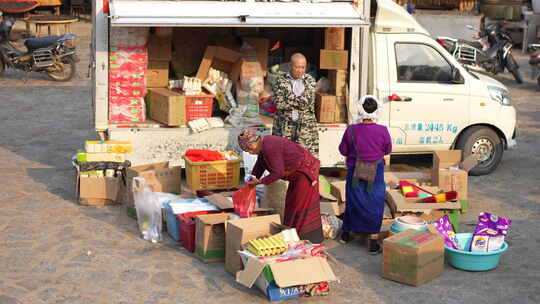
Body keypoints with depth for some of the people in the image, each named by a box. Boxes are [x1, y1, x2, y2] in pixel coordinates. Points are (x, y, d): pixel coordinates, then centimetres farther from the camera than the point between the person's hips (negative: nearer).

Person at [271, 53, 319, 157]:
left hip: (306, 126, 0)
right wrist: (300, 100, -5)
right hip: (284, 128, 0)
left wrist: (289, 99, -7)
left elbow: (309, 101, -6)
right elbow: (278, 103, -8)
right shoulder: (281, 81, 6)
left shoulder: (310, 81, 9)